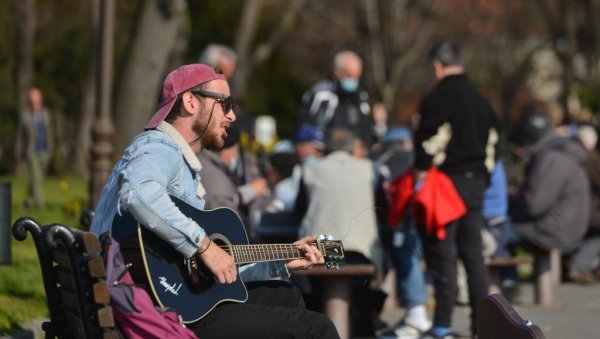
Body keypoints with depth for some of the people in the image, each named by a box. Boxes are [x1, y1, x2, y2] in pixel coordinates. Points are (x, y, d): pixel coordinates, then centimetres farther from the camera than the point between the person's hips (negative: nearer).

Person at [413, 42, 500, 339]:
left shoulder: (437, 99, -11)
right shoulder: (480, 100, 14)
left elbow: (430, 142, -17)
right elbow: (492, 140, 18)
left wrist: (421, 178, -12)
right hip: (476, 182, 7)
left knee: (442, 255, -4)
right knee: (473, 253, 11)